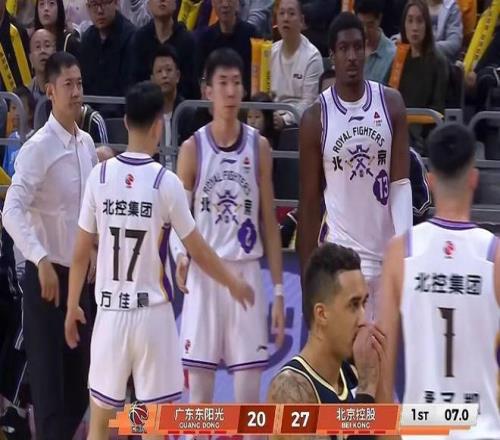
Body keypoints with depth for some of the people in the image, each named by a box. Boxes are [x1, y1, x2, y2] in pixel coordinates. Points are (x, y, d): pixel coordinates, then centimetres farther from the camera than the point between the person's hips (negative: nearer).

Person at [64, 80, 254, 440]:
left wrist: (72, 307, 16)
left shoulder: (100, 176, -3)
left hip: (110, 311, 3)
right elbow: (198, 251, -2)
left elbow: (81, 253, 2)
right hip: (153, 313, -3)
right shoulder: (166, 182, -10)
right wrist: (234, 284, 14)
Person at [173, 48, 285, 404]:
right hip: (204, 274, -1)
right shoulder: (193, 148, 0)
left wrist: (279, 289, 2)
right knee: (200, 390, 3)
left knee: (249, 393, 2)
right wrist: (180, 253, -20)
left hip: (247, 273, 1)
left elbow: (269, 222, 6)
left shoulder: (259, 146, 4)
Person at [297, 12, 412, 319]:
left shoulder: (391, 103, 2)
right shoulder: (316, 118, -4)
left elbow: (401, 184, -1)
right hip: (343, 255, -3)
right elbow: (309, 201, 0)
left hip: (388, 252, 3)